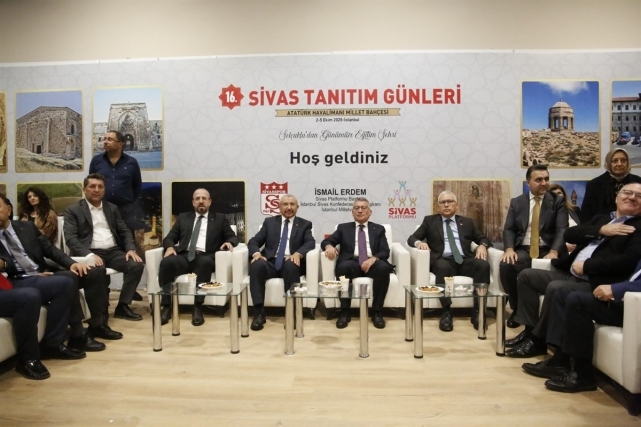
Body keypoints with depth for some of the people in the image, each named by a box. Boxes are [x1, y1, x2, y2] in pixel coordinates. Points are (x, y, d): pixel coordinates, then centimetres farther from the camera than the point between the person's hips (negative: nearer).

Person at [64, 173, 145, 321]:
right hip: (91, 253, -4)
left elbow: (124, 231, 15)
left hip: (114, 251, 5)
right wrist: (89, 254, -24)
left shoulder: (112, 208, 19)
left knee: (137, 265, -22)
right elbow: (71, 238, -7)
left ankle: (122, 306, -9)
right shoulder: (73, 210, 5)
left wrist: (131, 249, -6)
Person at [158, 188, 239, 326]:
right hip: (184, 256, 2)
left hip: (205, 257, -2)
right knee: (166, 262, -31)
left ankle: (198, 308, -32)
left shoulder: (220, 218, 20)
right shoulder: (183, 218, 25)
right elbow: (169, 238, 19)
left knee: (205, 263, -38)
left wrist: (229, 242, -10)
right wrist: (170, 247, -5)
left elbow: (233, 237, 15)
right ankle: (166, 306, -23)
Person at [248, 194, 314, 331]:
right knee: (257, 265, -32)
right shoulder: (269, 222, 18)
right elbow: (253, 241, 11)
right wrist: (256, 253, -13)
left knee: (291, 266, -37)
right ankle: (259, 313, -29)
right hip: (270, 262, 1)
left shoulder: (305, 224, 14)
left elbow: (310, 243, -2)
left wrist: (298, 253, -24)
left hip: (290, 263, -1)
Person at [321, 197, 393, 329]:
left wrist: (374, 258, -17)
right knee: (343, 267, -35)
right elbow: (326, 241, 10)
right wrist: (329, 246, -17)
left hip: (372, 262, 1)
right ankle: (344, 312, -23)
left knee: (383, 268, -33)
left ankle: (377, 312, -20)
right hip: (352, 263, 0)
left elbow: (385, 252, 6)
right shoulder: (343, 228, 19)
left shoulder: (379, 229, 19)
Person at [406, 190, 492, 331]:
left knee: (483, 265, -29)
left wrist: (482, 245, -4)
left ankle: (478, 312, -23)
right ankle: (446, 312, -30)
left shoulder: (467, 222, 24)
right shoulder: (430, 221, 17)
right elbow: (412, 238, 11)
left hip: (465, 260, 3)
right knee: (443, 267, -38)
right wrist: (419, 242, -14)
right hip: (443, 260, -2)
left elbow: (483, 238, 21)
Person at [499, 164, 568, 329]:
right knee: (505, 265, -29)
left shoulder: (558, 202, 8)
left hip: (547, 250, -1)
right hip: (523, 249, 1)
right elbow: (508, 229, 5)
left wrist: (554, 252, -22)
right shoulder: (516, 202, 13)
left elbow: (562, 229, -4)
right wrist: (509, 249, -15)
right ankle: (517, 309, -6)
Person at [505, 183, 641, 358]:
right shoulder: (600, 219, 21)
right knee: (526, 275, 1)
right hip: (569, 274, 8)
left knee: (555, 288, -31)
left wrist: (586, 265, -17)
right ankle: (530, 328, 0)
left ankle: (537, 340, -13)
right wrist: (601, 230, -8)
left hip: (595, 284, -8)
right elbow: (569, 235, 6)